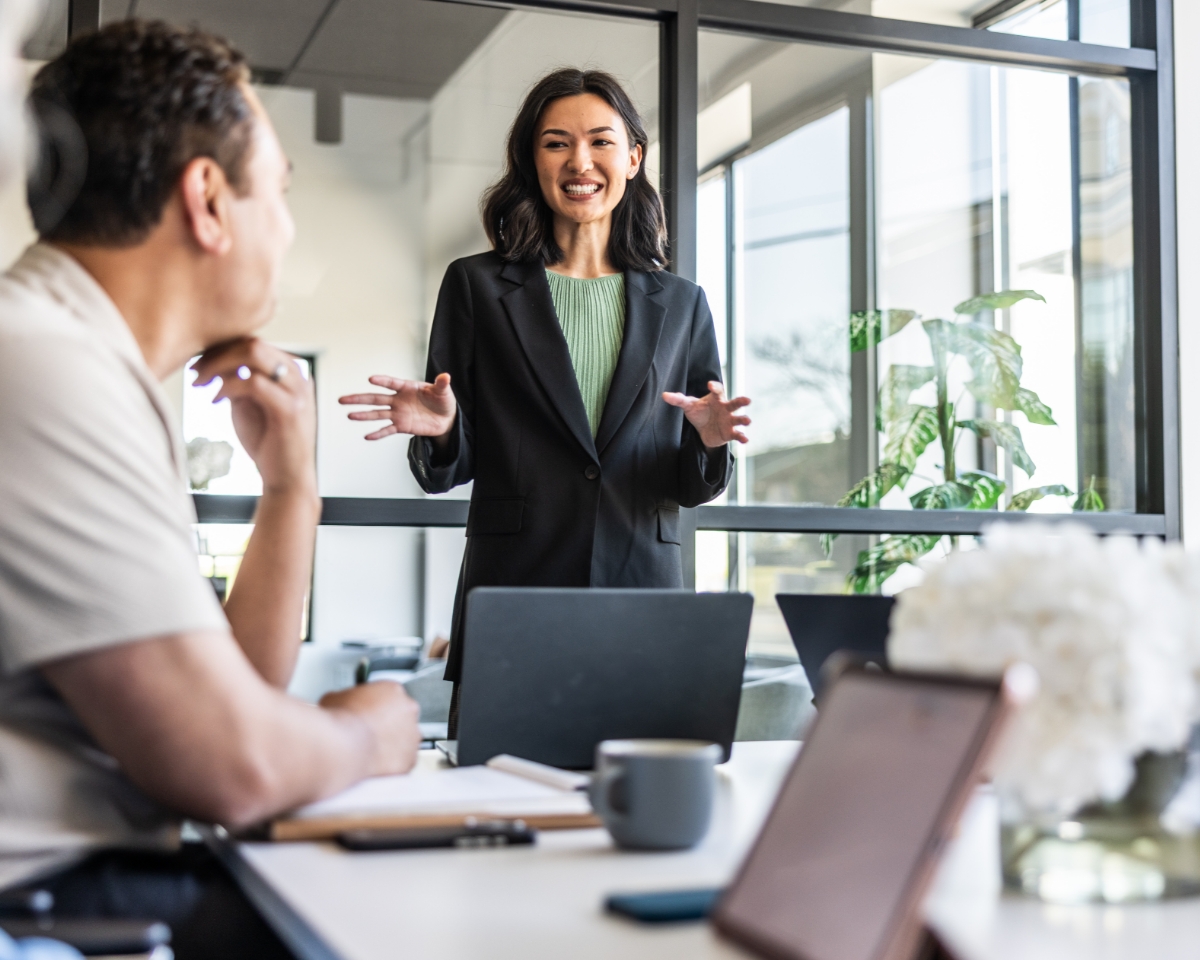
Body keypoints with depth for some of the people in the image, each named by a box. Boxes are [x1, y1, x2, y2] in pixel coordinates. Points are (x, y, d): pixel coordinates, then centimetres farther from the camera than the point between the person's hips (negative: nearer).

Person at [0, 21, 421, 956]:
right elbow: (232, 765, -23)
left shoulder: (94, 367, 14)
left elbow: (231, 691, 16)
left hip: (90, 864, 9)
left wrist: (291, 484, 7)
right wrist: (365, 734, -3)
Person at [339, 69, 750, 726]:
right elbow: (445, 473, 7)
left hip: (643, 599, 2)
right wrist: (439, 431, -14)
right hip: (512, 592, -1)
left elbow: (693, 487, 13)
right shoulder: (476, 287, 8)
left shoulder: (680, 303, 13)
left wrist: (709, 443, -8)